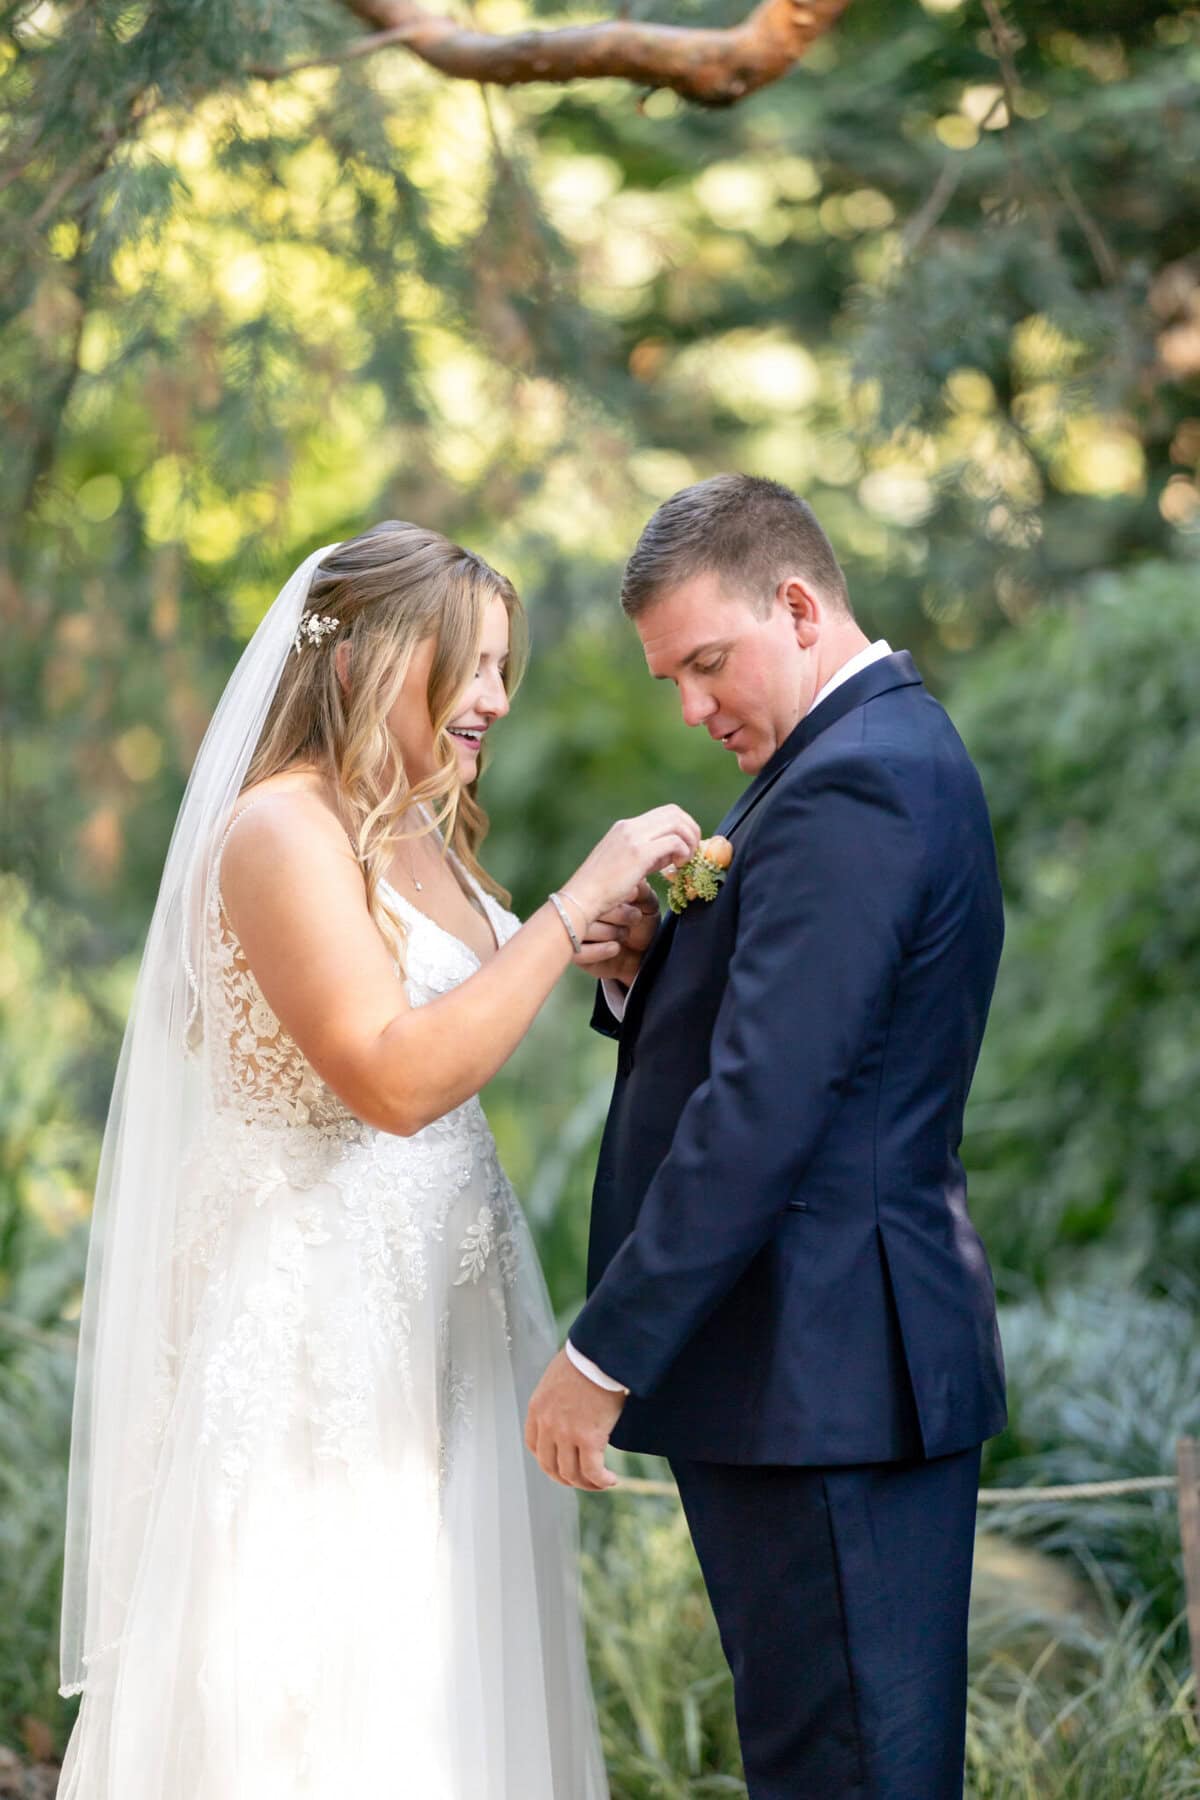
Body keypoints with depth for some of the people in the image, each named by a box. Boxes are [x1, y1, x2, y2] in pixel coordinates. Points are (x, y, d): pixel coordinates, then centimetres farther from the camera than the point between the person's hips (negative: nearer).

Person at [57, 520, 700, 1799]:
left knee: (440, 1673, 12)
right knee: (320, 1689, -2)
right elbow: (394, 1078, -23)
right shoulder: (282, 832, -15)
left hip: (440, 1297, 9)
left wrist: (621, 940, 4)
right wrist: (576, 902, -21)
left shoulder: (420, 834, 12)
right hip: (323, 1309, -9)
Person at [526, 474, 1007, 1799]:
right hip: (835, 1370, 10)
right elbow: (755, 1034, 20)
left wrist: (606, 1354, -20)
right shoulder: (891, 755, 17)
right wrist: (638, 972, -1)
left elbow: (761, 1111, -23)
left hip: (824, 1380, -10)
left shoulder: (850, 790, -16)